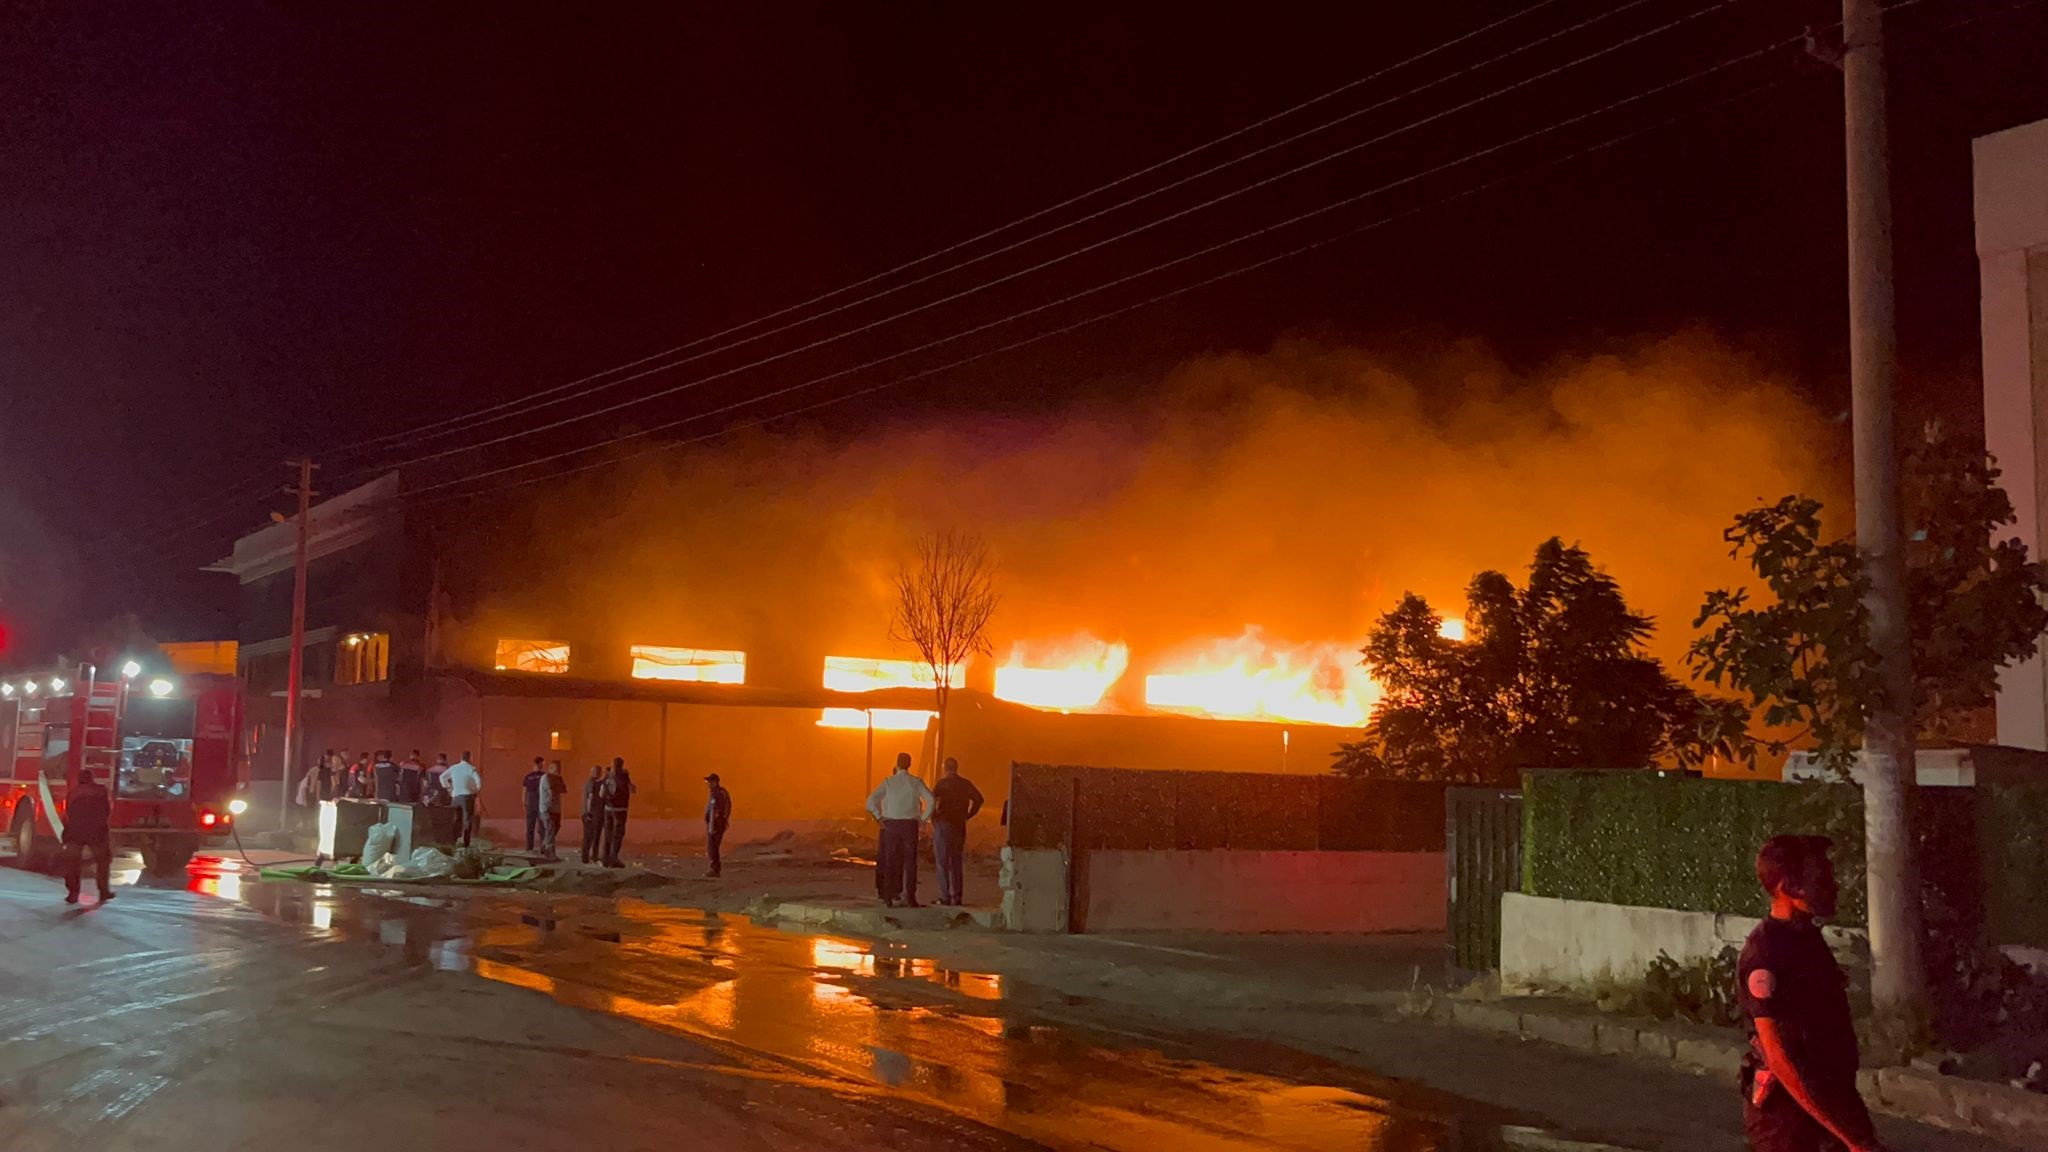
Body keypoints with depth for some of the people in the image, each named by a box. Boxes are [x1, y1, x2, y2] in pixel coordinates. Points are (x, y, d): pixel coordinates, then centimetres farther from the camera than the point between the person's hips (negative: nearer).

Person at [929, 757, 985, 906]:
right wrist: (967, 815, 6)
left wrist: (933, 818, -5)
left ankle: (945, 897, -3)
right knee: (957, 862, 12)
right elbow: (978, 799, 1)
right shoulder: (965, 784, 7)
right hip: (959, 826, 4)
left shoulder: (942, 783, -6)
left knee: (942, 862, 1)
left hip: (943, 825, -4)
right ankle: (957, 897, 11)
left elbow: (932, 801, -18)